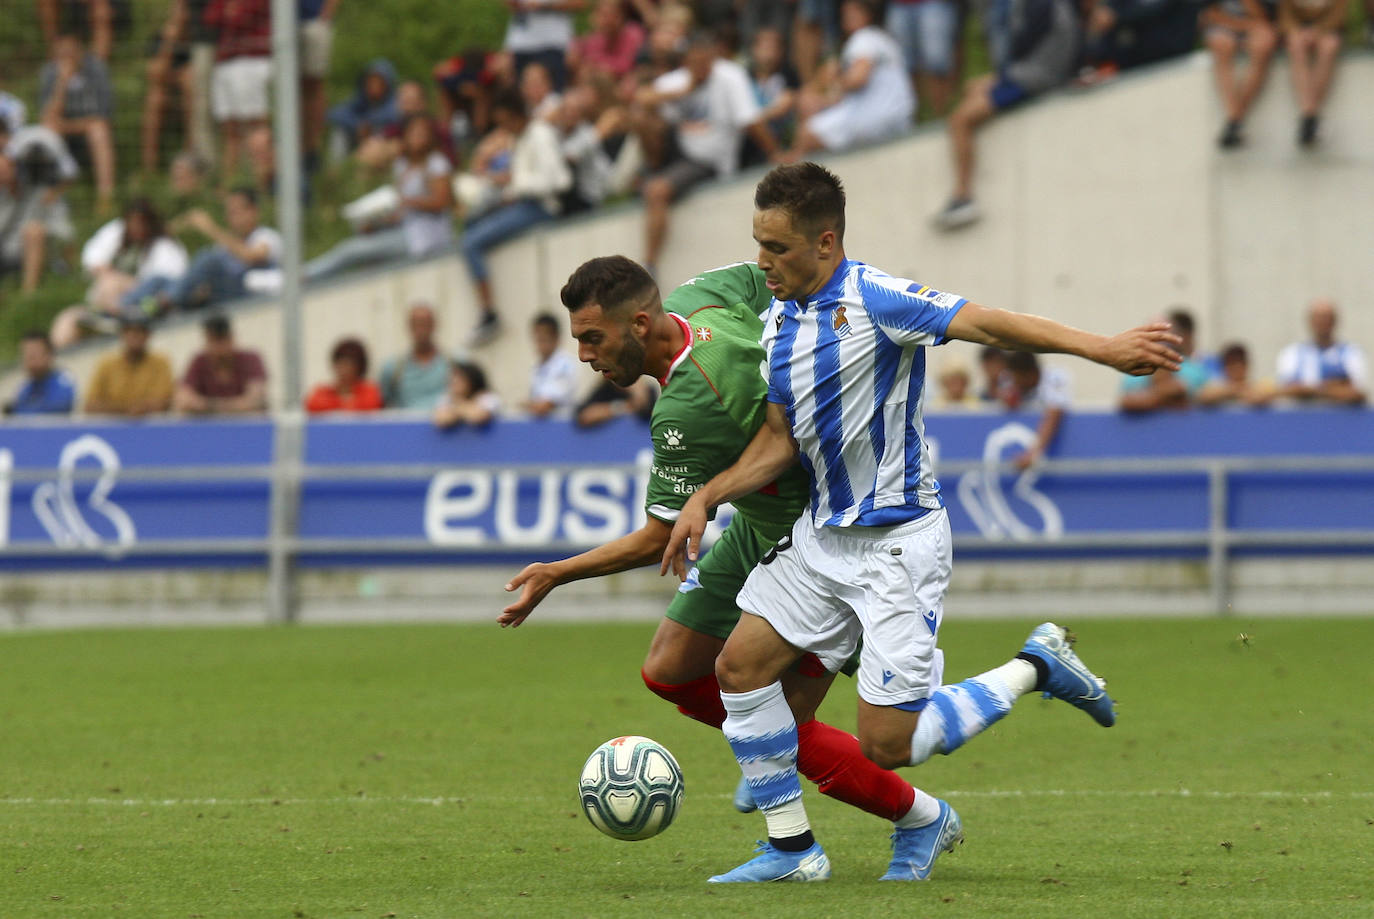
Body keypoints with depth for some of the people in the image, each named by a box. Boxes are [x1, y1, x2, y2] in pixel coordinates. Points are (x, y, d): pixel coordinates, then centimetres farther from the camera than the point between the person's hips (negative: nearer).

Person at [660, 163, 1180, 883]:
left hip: (897, 541, -8)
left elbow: (986, 324, -28)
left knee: (887, 743, -10)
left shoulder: (874, 300, -18)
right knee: (740, 665, 1)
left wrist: (1101, 348, -39)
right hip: (823, 535, 8)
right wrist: (705, 498, 1)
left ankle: (1036, 668, 11)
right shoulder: (780, 317, 7)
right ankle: (791, 848, 12)